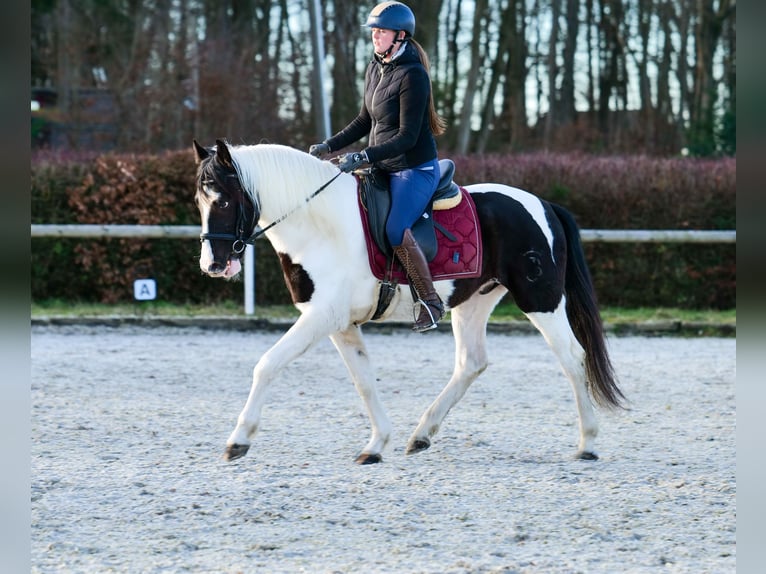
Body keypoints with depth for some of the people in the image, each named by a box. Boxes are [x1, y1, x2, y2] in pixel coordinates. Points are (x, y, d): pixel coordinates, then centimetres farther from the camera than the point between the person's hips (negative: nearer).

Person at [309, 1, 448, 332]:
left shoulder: (413, 75, -18)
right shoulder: (375, 69, 8)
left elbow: (407, 136, -22)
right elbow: (365, 121, 18)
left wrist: (364, 157, -30)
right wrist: (330, 146, 7)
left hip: (416, 168, -9)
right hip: (384, 168, 9)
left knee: (395, 230, -27)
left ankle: (430, 301, -15)